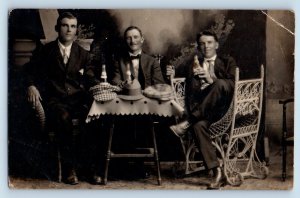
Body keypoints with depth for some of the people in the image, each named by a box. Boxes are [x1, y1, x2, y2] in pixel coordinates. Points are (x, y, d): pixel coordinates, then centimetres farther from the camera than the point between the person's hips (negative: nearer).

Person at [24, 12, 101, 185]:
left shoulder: (82, 54, 16)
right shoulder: (46, 51, 13)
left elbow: (90, 78, 12)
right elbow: (31, 72, 17)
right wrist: (31, 86, -4)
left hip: (78, 99, 2)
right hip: (55, 99, -1)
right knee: (64, 118, -37)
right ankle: (69, 168, -27)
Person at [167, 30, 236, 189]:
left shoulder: (228, 62, 20)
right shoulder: (192, 65, 26)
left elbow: (233, 84, 1)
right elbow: (190, 93, 17)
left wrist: (212, 79, -15)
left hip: (222, 108, -1)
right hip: (199, 109, 1)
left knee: (220, 84, -34)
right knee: (199, 125, -35)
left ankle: (187, 123, -30)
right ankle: (216, 171, -34)